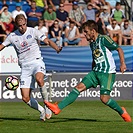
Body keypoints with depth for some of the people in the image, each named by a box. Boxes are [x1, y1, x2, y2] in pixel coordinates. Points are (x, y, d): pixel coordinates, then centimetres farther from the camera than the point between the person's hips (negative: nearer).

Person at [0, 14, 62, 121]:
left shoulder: (33, 31, 0)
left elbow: (47, 41, -6)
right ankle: (42, 111, 16)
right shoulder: (12, 36, 7)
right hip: (24, 67, 3)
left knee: (39, 79, -38)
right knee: (25, 98, -7)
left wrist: (57, 48, -23)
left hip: (36, 62, -3)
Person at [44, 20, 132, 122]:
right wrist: (93, 71, 25)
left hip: (108, 73, -7)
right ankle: (58, 108, -10)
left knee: (104, 98, -15)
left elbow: (119, 49, -7)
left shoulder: (103, 39, -11)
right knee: (79, 87, -5)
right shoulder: (92, 43, 13)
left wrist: (122, 63, -15)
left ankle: (122, 112, 10)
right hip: (96, 72, 7)